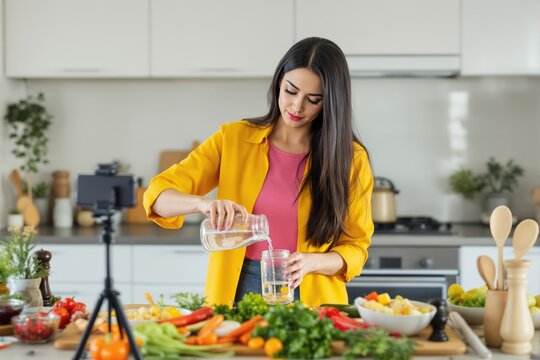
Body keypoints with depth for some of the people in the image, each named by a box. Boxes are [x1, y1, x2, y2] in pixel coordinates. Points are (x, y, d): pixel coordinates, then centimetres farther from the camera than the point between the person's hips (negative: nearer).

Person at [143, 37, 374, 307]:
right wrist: (204, 203, -24)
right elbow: (159, 196, -3)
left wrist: (311, 262, -15)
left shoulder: (350, 158, 1)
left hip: (311, 299, 0)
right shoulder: (233, 139, 2)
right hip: (237, 292, 1)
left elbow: (355, 247, 6)